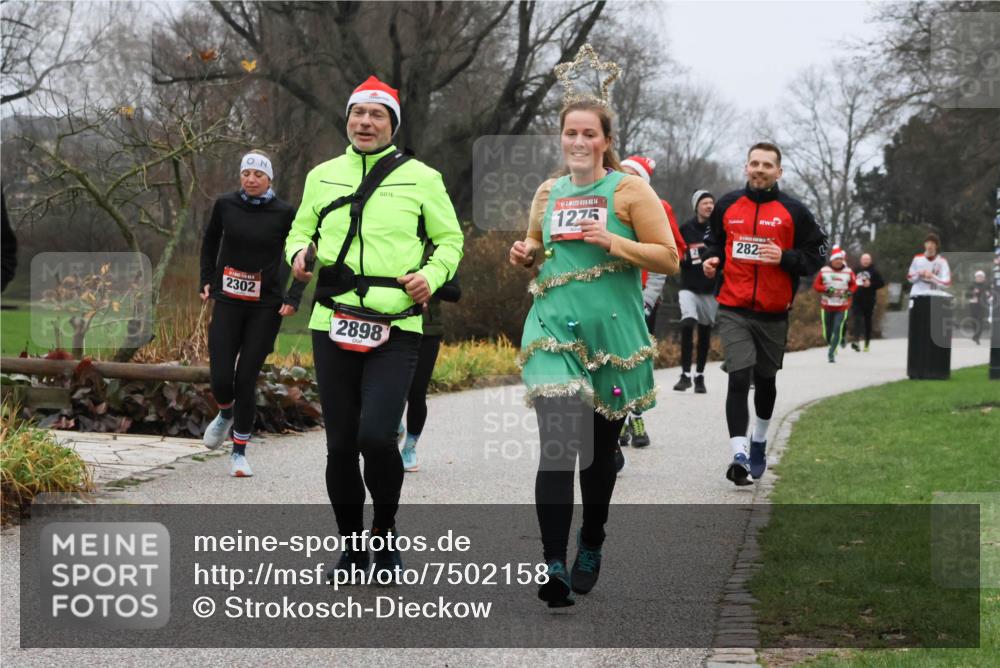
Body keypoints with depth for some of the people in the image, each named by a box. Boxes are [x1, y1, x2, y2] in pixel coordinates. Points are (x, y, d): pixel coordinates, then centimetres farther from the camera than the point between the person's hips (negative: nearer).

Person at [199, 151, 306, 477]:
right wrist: (207, 281, 13)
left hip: (266, 307, -2)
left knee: (246, 379, -3)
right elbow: (210, 241, 19)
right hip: (228, 303, 2)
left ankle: (239, 453, 9)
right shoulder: (225, 205, 1)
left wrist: (293, 298, -5)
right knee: (220, 379, -6)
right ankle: (226, 414, 30)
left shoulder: (284, 212, -6)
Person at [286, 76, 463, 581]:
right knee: (340, 444, 6)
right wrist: (299, 253, -2)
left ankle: (385, 534, 7)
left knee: (376, 436, -18)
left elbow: (450, 240, 10)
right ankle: (352, 546, 22)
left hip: (396, 328, -3)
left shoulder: (421, 177, 4)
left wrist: (432, 275, -9)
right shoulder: (322, 176, 12)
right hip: (333, 325, 4)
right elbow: (300, 230, 21)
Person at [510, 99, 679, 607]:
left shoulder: (629, 189, 0)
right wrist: (524, 254, 3)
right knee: (557, 443, -15)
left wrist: (611, 241, -17)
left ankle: (591, 545, 36)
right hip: (554, 328, 1)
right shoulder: (548, 192, 11)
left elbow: (669, 259, -4)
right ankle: (553, 565, -18)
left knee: (600, 447, 12)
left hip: (611, 332, -1)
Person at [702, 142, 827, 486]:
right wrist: (710, 259, 0)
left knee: (765, 380, 17)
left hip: (774, 313, 1)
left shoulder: (794, 212, 0)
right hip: (734, 311, -1)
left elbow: (817, 254, 1)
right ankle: (739, 454, -19)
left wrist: (784, 258, -16)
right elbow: (713, 241, 21)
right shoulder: (727, 206, 6)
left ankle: (759, 441, 41)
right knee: (738, 378, -15)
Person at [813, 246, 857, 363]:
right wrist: (826, 289, -18)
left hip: (842, 306, -1)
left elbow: (854, 285, 13)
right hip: (826, 306, 1)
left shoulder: (848, 272, 0)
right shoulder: (824, 271, -4)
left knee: (838, 329, -14)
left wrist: (849, 292, -8)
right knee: (827, 331, 8)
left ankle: (831, 353, -9)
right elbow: (816, 285, 0)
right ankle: (832, 346, 39)